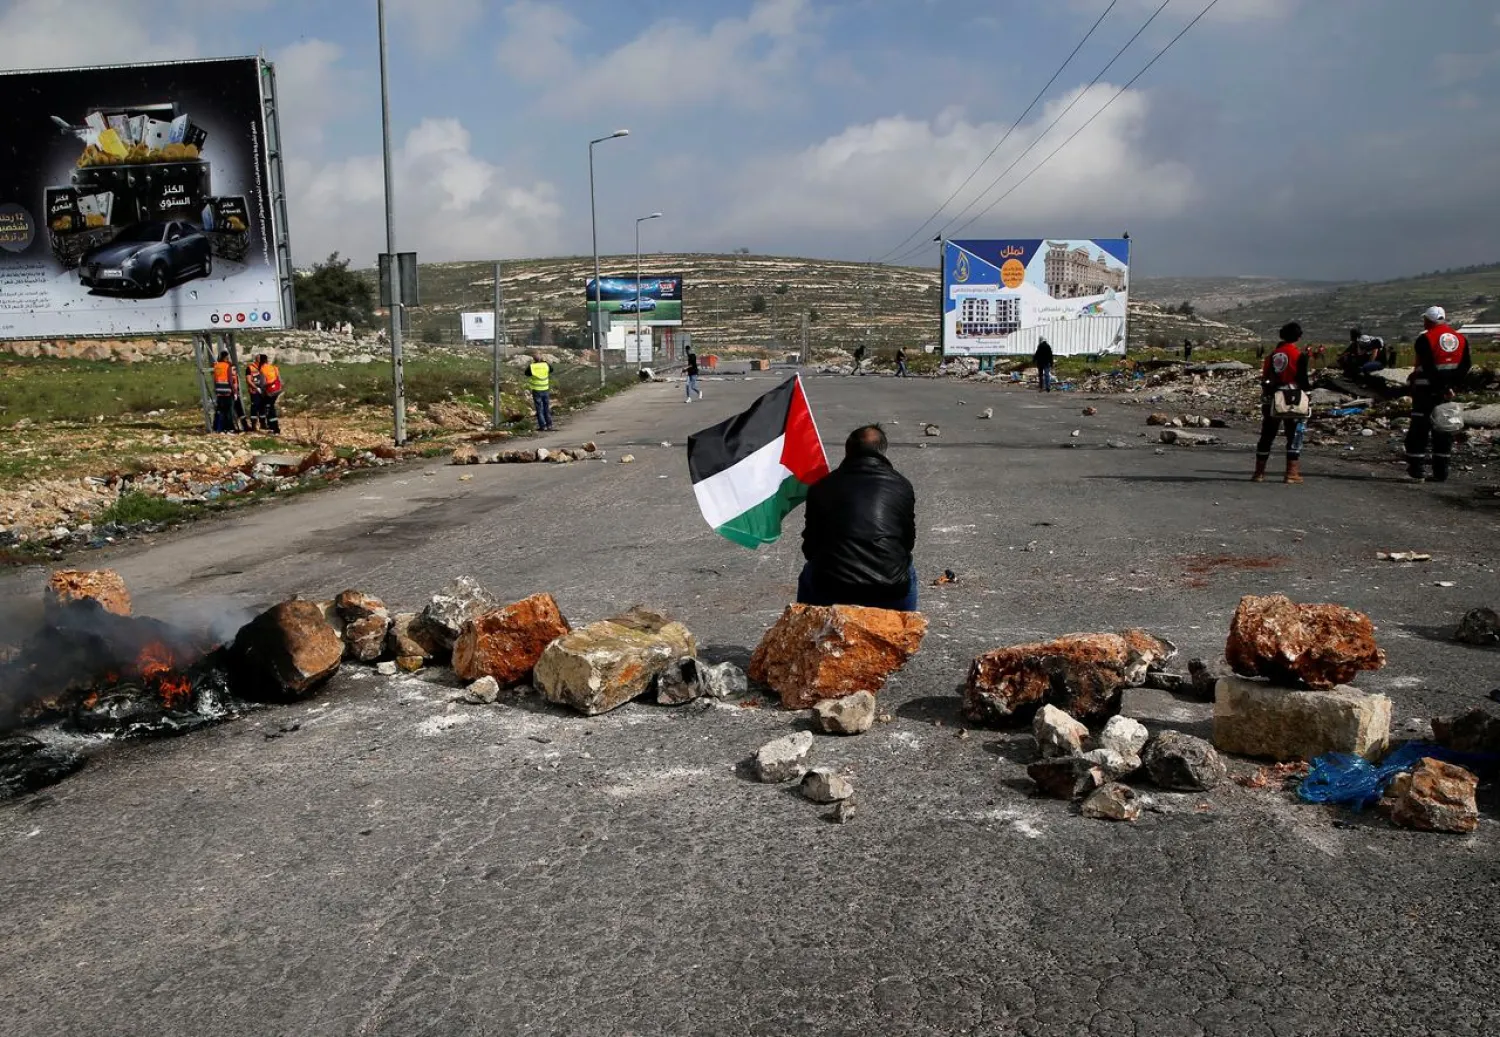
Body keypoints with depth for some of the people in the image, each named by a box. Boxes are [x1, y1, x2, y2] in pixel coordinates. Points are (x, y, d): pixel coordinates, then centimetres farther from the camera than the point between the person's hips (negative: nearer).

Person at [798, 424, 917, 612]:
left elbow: (809, 548, 17)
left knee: (809, 575, 33)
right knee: (907, 572, 33)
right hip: (890, 597, 0)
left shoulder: (822, 486, 10)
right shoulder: (901, 486, 9)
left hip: (830, 593, 0)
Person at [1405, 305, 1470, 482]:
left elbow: (1429, 368, -18)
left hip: (1425, 390, -5)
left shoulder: (1425, 339, -11)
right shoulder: (1460, 339, 8)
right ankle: (1441, 472, 11)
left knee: (1419, 429, 1)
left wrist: (1443, 389, -13)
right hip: (1447, 392, 5)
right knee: (1443, 431, 11)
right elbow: (1466, 365, 2)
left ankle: (1416, 470, -1)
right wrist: (1452, 387, -1)